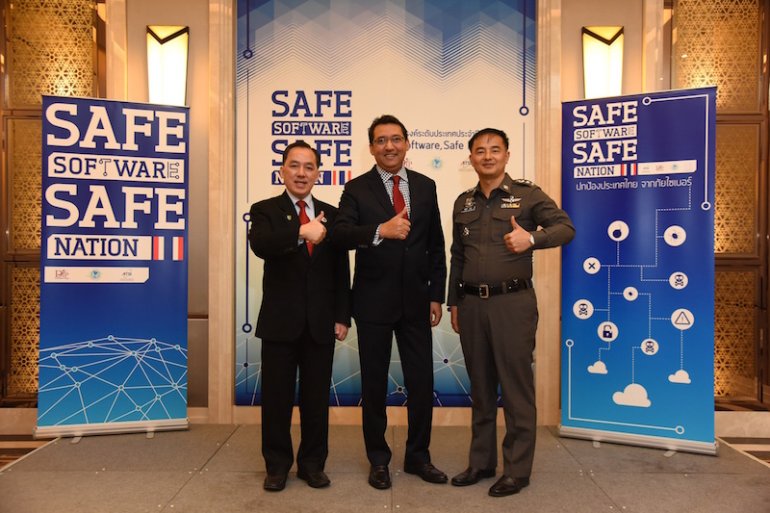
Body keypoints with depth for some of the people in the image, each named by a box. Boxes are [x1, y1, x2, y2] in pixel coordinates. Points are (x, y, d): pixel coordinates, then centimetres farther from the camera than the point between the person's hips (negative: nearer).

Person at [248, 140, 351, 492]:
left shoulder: (331, 215, 8)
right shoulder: (265, 210, 0)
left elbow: (341, 271, 7)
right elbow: (260, 245, -23)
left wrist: (342, 316, 2)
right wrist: (301, 231, -38)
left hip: (321, 321, 2)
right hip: (280, 320, -2)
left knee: (317, 396, 11)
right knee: (277, 397, 9)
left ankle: (312, 463, 27)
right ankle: (277, 465, 27)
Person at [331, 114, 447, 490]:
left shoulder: (425, 186, 6)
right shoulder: (357, 188, -3)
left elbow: (436, 245, 8)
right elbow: (340, 234, -20)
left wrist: (436, 295, 4)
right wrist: (381, 230, -36)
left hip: (416, 300, 3)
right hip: (374, 301, -2)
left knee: (422, 381, 9)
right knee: (374, 384, 10)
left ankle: (418, 456, 30)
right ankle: (378, 460, 28)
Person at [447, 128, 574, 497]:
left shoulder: (528, 194, 1)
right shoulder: (463, 203, 13)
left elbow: (566, 227, -5)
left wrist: (532, 238, -23)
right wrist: (454, 303, 14)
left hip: (513, 302, -4)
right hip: (471, 304, 5)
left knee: (516, 388, 2)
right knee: (480, 388, 13)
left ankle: (517, 470, 16)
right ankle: (481, 462, 27)